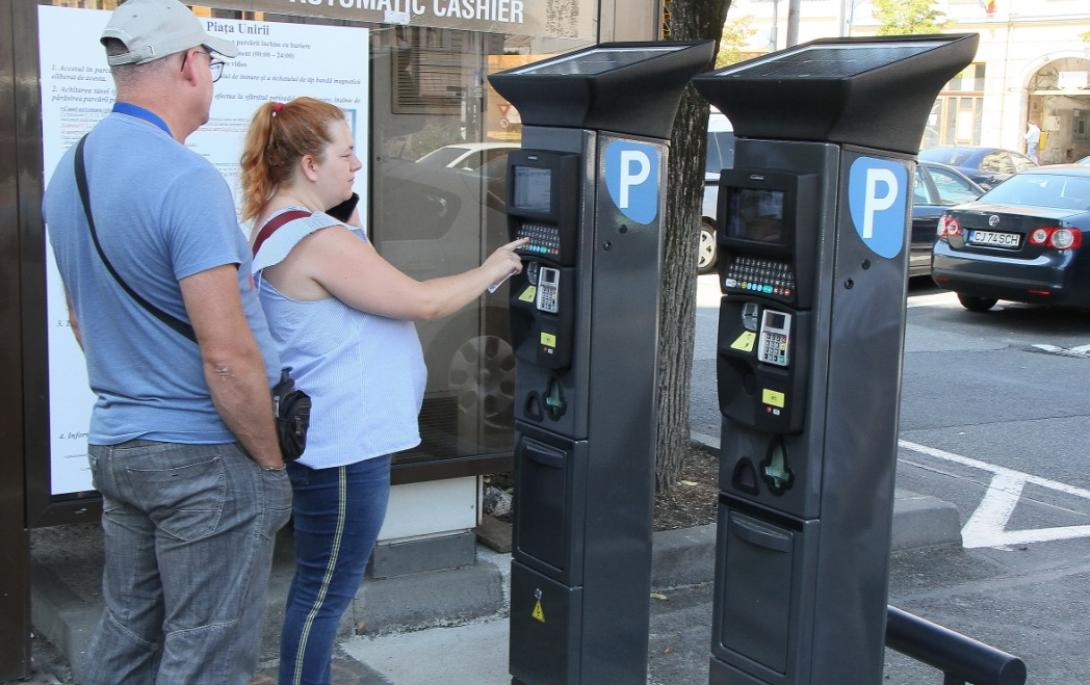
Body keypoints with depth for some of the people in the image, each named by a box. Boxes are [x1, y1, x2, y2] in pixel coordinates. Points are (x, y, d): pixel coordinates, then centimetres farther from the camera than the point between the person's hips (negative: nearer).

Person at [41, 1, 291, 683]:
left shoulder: (70, 172, 8)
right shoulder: (188, 181, -21)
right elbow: (227, 356, -23)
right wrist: (271, 461, -11)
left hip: (115, 444, 9)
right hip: (204, 457, -8)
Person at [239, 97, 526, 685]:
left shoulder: (274, 230, 11)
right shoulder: (319, 239, -22)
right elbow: (421, 302, -20)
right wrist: (488, 272, -4)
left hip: (323, 436, 11)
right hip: (344, 444, -11)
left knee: (319, 585, 21)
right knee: (325, 590, 2)